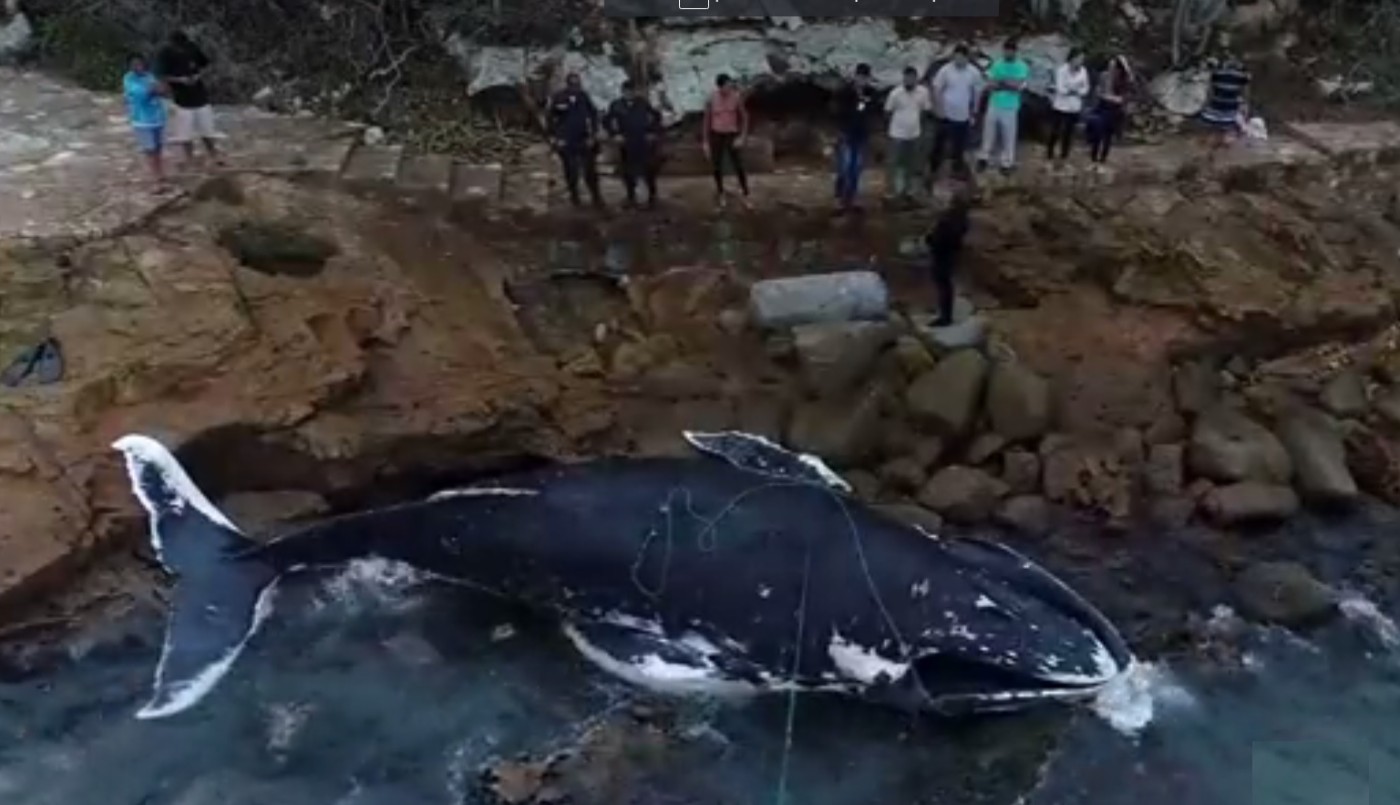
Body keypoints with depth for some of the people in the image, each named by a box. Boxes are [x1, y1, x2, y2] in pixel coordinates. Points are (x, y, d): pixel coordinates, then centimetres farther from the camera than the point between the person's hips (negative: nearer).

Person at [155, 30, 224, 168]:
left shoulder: (193, 47, -2)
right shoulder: (165, 54, -11)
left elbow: (205, 65, 9)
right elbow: (162, 76, -9)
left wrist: (199, 75, -11)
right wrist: (180, 80, -22)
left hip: (199, 94, 3)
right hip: (182, 97, -3)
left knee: (207, 127, 9)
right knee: (185, 130, 3)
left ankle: (214, 155, 22)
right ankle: (190, 159, 15)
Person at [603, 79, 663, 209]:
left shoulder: (643, 103, 0)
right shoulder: (616, 105, 1)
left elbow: (656, 116, 10)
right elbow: (606, 121, 9)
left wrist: (654, 133, 2)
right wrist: (614, 135, -1)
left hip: (644, 142, -1)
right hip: (626, 144, 1)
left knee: (648, 169, -2)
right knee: (628, 171, 2)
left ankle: (652, 196, 10)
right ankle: (631, 198, 14)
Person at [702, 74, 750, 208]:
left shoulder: (737, 97, -10)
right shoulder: (711, 100, -9)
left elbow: (744, 117, -2)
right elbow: (707, 120, 0)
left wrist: (743, 137, -10)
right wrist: (705, 142, -1)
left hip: (732, 135, -1)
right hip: (716, 135, 1)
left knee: (738, 166, -7)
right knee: (717, 166, 10)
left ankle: (746, 197, 1)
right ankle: (720, 193, 30)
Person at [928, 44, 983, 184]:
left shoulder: (974, 72, -7)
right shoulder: (945, 70, -14)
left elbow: (977, 92, 4)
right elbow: (937, 89, -6)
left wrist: (974, 113, 5)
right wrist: (938, 108, -11)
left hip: (964, 115, 2)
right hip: (946, 114, -2)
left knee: (960, 144, 14)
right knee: (939, 142, 7)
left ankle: (958, 167, 35)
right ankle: (933, 170, 22)